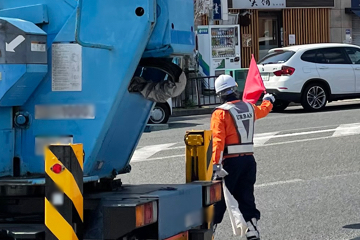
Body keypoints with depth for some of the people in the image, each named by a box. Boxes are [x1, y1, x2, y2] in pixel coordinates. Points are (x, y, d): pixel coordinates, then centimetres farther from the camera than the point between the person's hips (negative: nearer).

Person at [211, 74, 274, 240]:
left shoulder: (220, 113, -10)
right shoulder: (249, 108, 9)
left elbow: (217, 140, -19)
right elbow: (263, 110, 33)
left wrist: (216, 164, -23)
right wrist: (268, 100, 56)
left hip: (230, 161, -5)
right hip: (249, 159, 5)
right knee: (246, 196, 11)